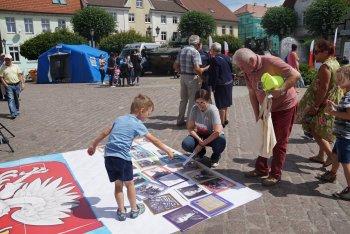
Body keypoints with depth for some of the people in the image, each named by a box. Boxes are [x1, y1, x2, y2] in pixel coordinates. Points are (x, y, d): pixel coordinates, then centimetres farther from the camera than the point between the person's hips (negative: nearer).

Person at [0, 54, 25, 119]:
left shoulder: (15, 66, 9)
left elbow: (20, 75, 8)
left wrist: (22, 83, -1)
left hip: (17, 85, 3)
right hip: (9, 86, -3)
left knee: (16, 99, 13)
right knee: (10, 99, -10)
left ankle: (17, 111, 28)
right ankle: (13, 114, -15)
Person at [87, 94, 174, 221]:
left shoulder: (119, 119, 16)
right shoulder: (137, 124, -1)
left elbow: (105, 132, 22)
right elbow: (154, 140, 3)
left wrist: (93, 145, 32)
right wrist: (167, 150, 14)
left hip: (108, 156, 6)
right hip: (122, 157, -5)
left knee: (118, 184, 18)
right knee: (129, 183, 15)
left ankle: (121, 211, 28)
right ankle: (134, 209, 31)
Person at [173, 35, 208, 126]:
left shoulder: (182, 50, 10)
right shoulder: (195, 52, -13)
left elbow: (175, 66, 11)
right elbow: (197, 69, -22)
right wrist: (205, 69, -5)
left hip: (183, 77, 7)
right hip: (192, 78, -7)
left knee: (183, 100, 17)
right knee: (192, 100, 4)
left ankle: (180, 120, 24)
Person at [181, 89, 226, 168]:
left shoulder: (213, 110, -24)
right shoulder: (194, 109, -13)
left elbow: (217, 132, -31)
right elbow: (190, 128, -8)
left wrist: (202, 144, -27)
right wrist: (199, 139, -25)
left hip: (213, 136, -3)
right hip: (199, 135, 3)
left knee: (221, 141, -37)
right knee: (185, 144, -25)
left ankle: (215, 156, 0)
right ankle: (201, 153, 11)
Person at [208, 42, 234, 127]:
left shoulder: (214, 60, -18)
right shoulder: (226, 57, 7)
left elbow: (215, 75, -19)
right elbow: (231, 70, 13)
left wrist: (213, 88, -14)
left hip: (221, 85, -9)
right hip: (229, 83, 9)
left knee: (221, 105, 1)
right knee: (225, 103, 21)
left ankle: (222, 123, 10)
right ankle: (226, 119, 34)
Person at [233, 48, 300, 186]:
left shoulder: (271, 62, -26)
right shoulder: (248, 71, -5)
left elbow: (295, 75, -25)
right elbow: (252, 93, 0)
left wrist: (281, 90, -37)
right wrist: (257, 115, -3)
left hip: (285, 106, -7)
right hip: (267, 109, 7)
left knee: (280, 142, 2)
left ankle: (275, 175, 14)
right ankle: (261, 169, 28)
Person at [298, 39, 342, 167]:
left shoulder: (325, 67, -21)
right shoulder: (335, 63, 10)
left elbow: (323, 88, -25)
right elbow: (335, 85, 16)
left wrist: (315, 106, -22)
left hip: (324, 105, -10)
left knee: (316, 131, -1)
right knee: (322, 132, 17)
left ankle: (331, 156, 1)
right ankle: (321, 156, 27)